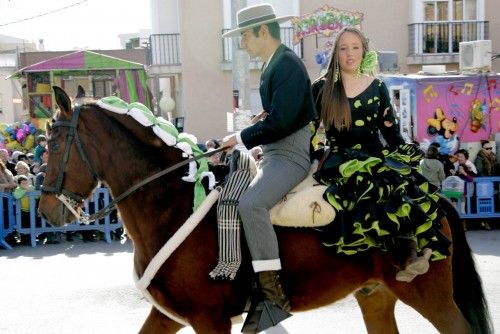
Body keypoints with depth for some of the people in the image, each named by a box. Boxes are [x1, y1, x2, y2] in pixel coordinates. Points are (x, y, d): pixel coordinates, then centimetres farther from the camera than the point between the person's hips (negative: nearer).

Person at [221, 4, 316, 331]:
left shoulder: (287, 65, -14)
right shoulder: (274, 65, 17)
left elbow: (279, 122, -23)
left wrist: (240, 138, -12)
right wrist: (262, 117, 6)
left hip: (291, 153, -11)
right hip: (275, 153, 11)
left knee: (250, 203, -30)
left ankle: (275, 295, -26)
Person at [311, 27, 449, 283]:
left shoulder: (377, 88, 12)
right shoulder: (321, 89, 7)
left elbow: (391, 132, 12)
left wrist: (411, 157, 1)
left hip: (376, 156, 2)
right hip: (340, 159, -2)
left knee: (409, 181, -32)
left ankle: (408, 252, -32)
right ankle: (408, 249, -31)